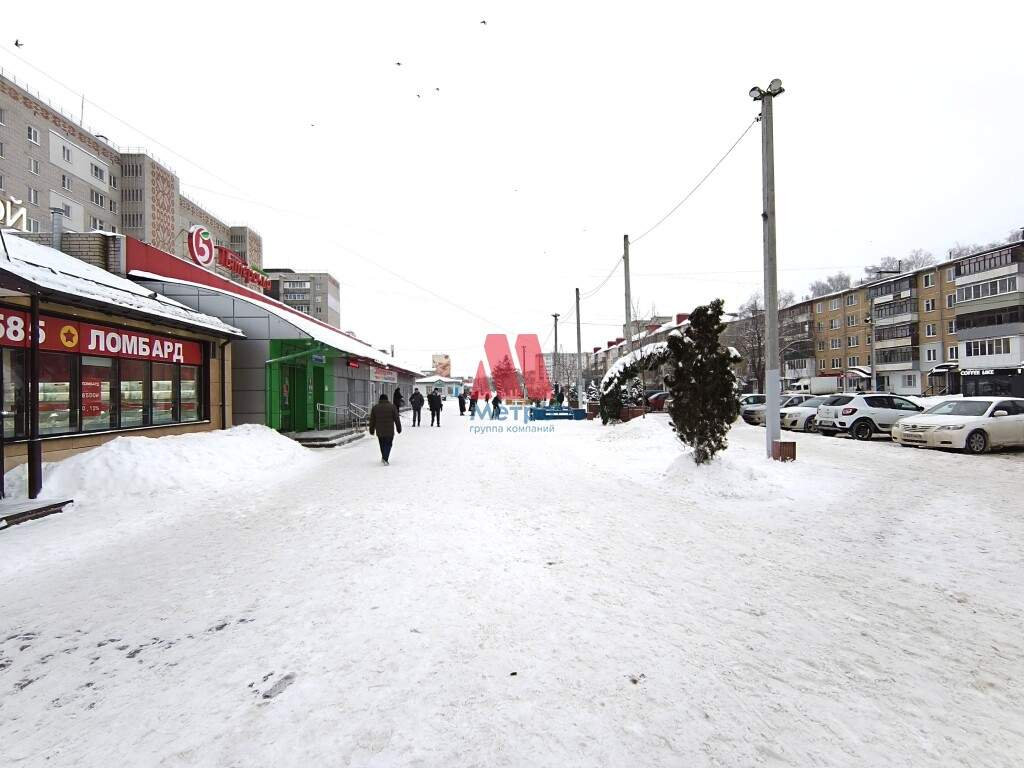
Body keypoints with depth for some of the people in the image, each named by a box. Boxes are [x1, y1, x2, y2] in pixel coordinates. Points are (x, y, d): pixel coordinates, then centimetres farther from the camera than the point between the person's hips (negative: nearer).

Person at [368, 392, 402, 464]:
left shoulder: (374, 408, 4)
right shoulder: (392, 407, -1)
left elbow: (372, 421, 8)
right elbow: (397, 419, 0)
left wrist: (372, 430, 16)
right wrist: (399, 429, 8)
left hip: (379, 431, 2)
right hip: (389, 431, -2)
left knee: (382, 445, 18)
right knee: (388, 444, 4)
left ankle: (384, 458, 30)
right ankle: (385, 459, -10)